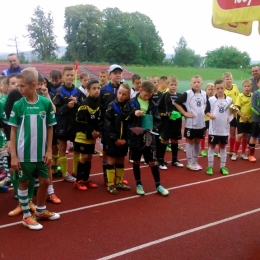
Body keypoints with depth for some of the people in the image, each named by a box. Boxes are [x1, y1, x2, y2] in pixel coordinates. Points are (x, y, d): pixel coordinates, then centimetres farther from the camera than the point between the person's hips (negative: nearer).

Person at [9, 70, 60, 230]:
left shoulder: (46, 103, -6)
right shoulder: (18, 105, -7)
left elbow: (50, 128, 2)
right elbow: (13, 130, -3)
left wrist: (49, 151, -1)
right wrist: (13, 155, -7)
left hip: (41, 153, 2)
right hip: (24, 154, -2)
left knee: (45, 181, 12)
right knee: (24, 182, 9)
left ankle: (41, 211, 34)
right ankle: (27, 216, 25)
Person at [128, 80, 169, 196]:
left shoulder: (153, 105, 3)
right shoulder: (131, 103, -5)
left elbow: (157, 120, 8)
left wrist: (153, 128, -10)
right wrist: (133, 114, -21)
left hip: (149, 137, 2)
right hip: (135, 137, -1)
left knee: (153, 162, 6)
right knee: (136, 161, 10)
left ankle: (158, 185, 19)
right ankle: (138, 185, 25)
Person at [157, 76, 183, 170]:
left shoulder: (180, 96, 4)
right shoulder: (165, 96, -7)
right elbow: (159, 110, -9)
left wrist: (180, 113, -7)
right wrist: (167, 114, -20)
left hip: (177, 122, 4)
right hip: (166, 122, -4)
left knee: (175, 140, 14)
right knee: (164, 140, 2)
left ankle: (174, 160, 27)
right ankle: (161, 161, 10)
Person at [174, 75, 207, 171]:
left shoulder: (204, 94, 3)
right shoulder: (187, 94, -13)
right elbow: (176, 103, -13)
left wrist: (203, 111, 8)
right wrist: (184, 113, -12)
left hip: (201, 122, 5)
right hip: (190, 123, -5)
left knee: (197, 142, 13)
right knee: (190, 142, 5)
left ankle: (195, 162, 25)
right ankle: (190, 163, 13)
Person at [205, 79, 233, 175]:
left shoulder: (229, 100, 1)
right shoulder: (211, 99, -4)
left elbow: (231, 113, 7)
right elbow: (206, 111, -1)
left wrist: (230, 118, -13)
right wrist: (210, 115, -21)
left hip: (225, 129, 2)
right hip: (213, 129, -2)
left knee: (223, 147, 11)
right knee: (211, 146, 6)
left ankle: (223, 166, 20)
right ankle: (210, 166, 14)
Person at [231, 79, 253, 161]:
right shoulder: (240, 96, -11)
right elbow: (237, 108, -14)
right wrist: (243, 117, -17)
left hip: (249, 119, 4)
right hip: (241, 119, -4)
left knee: (245, 136, 12)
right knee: (240, 135, -7)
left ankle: (243, 153, 22)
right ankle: (235, 153, 4)